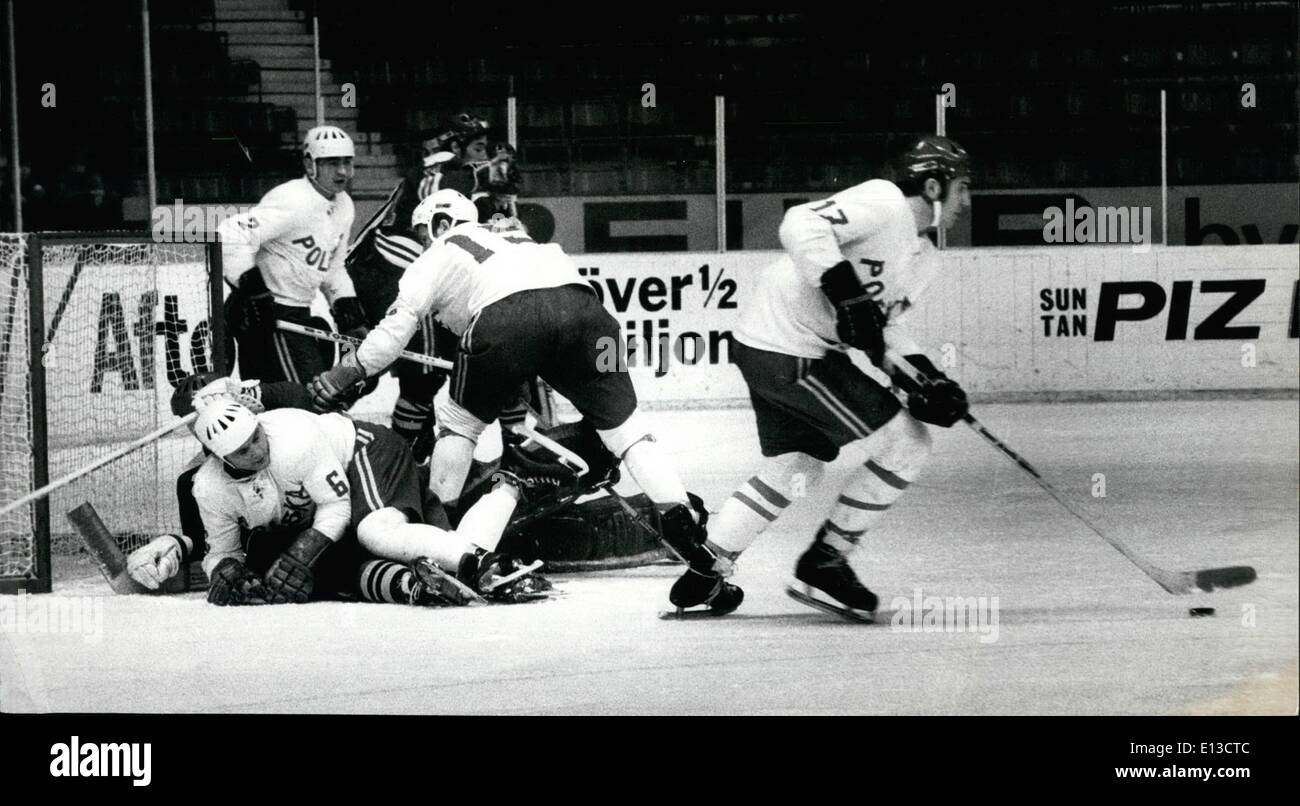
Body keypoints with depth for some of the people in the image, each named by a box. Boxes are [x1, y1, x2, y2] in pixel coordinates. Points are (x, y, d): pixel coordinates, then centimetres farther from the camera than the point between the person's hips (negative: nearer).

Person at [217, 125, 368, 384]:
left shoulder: (344, 206, 12)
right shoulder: (293, 202, -19)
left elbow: (332, 268, 24)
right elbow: (232, 236, -28)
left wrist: (348, 311, 12)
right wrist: (253, 291, -29)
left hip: (296, 314, 9)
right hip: (264, 314, -9)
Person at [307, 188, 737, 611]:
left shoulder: (438, 255, 29)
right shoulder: (514, 240, 44)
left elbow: (395, 329, 21)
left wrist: (339, 377, 31)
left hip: (506, 317, -4)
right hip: (580, 302, 4)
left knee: (459, 420, 21)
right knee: (625, 427, 10)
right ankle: (685, 523, -7)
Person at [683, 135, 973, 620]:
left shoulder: (923, 258, 16)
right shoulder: (882, 202, -14)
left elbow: (885, 326, 16)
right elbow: (800, 226, -26)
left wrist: (926, 381, 0)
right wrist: (849, 296, -32)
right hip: (788, 349, -11)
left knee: (794, 469, 22)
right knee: (905, 443, -6)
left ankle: (705, 569, 30)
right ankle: (826, 561, 4)